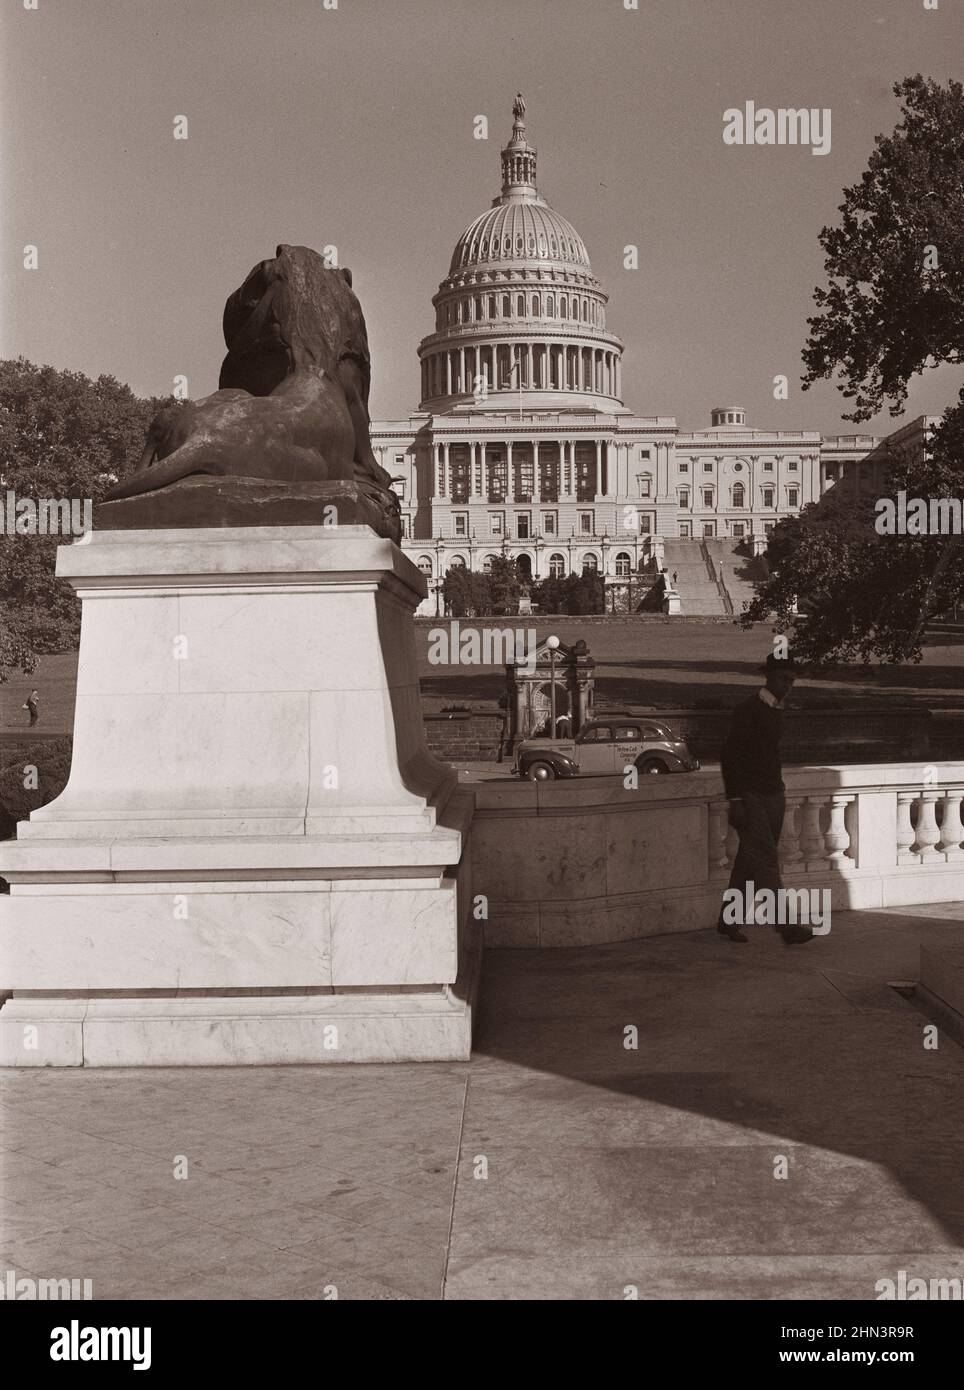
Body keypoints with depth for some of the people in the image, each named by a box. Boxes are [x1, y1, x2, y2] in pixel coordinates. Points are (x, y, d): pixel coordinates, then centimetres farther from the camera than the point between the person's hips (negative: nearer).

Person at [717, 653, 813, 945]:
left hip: (773, 797, 8)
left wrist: (780, 792, 19)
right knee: (766, 861, -11)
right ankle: (788, 927, -15)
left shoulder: (776, 711, 14)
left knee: (749, 861, 10)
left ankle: (728, 922, 18)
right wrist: (735, 799, -17)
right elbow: (730, 756, -13)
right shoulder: (748, 710, -11)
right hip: (750, 798, -8)